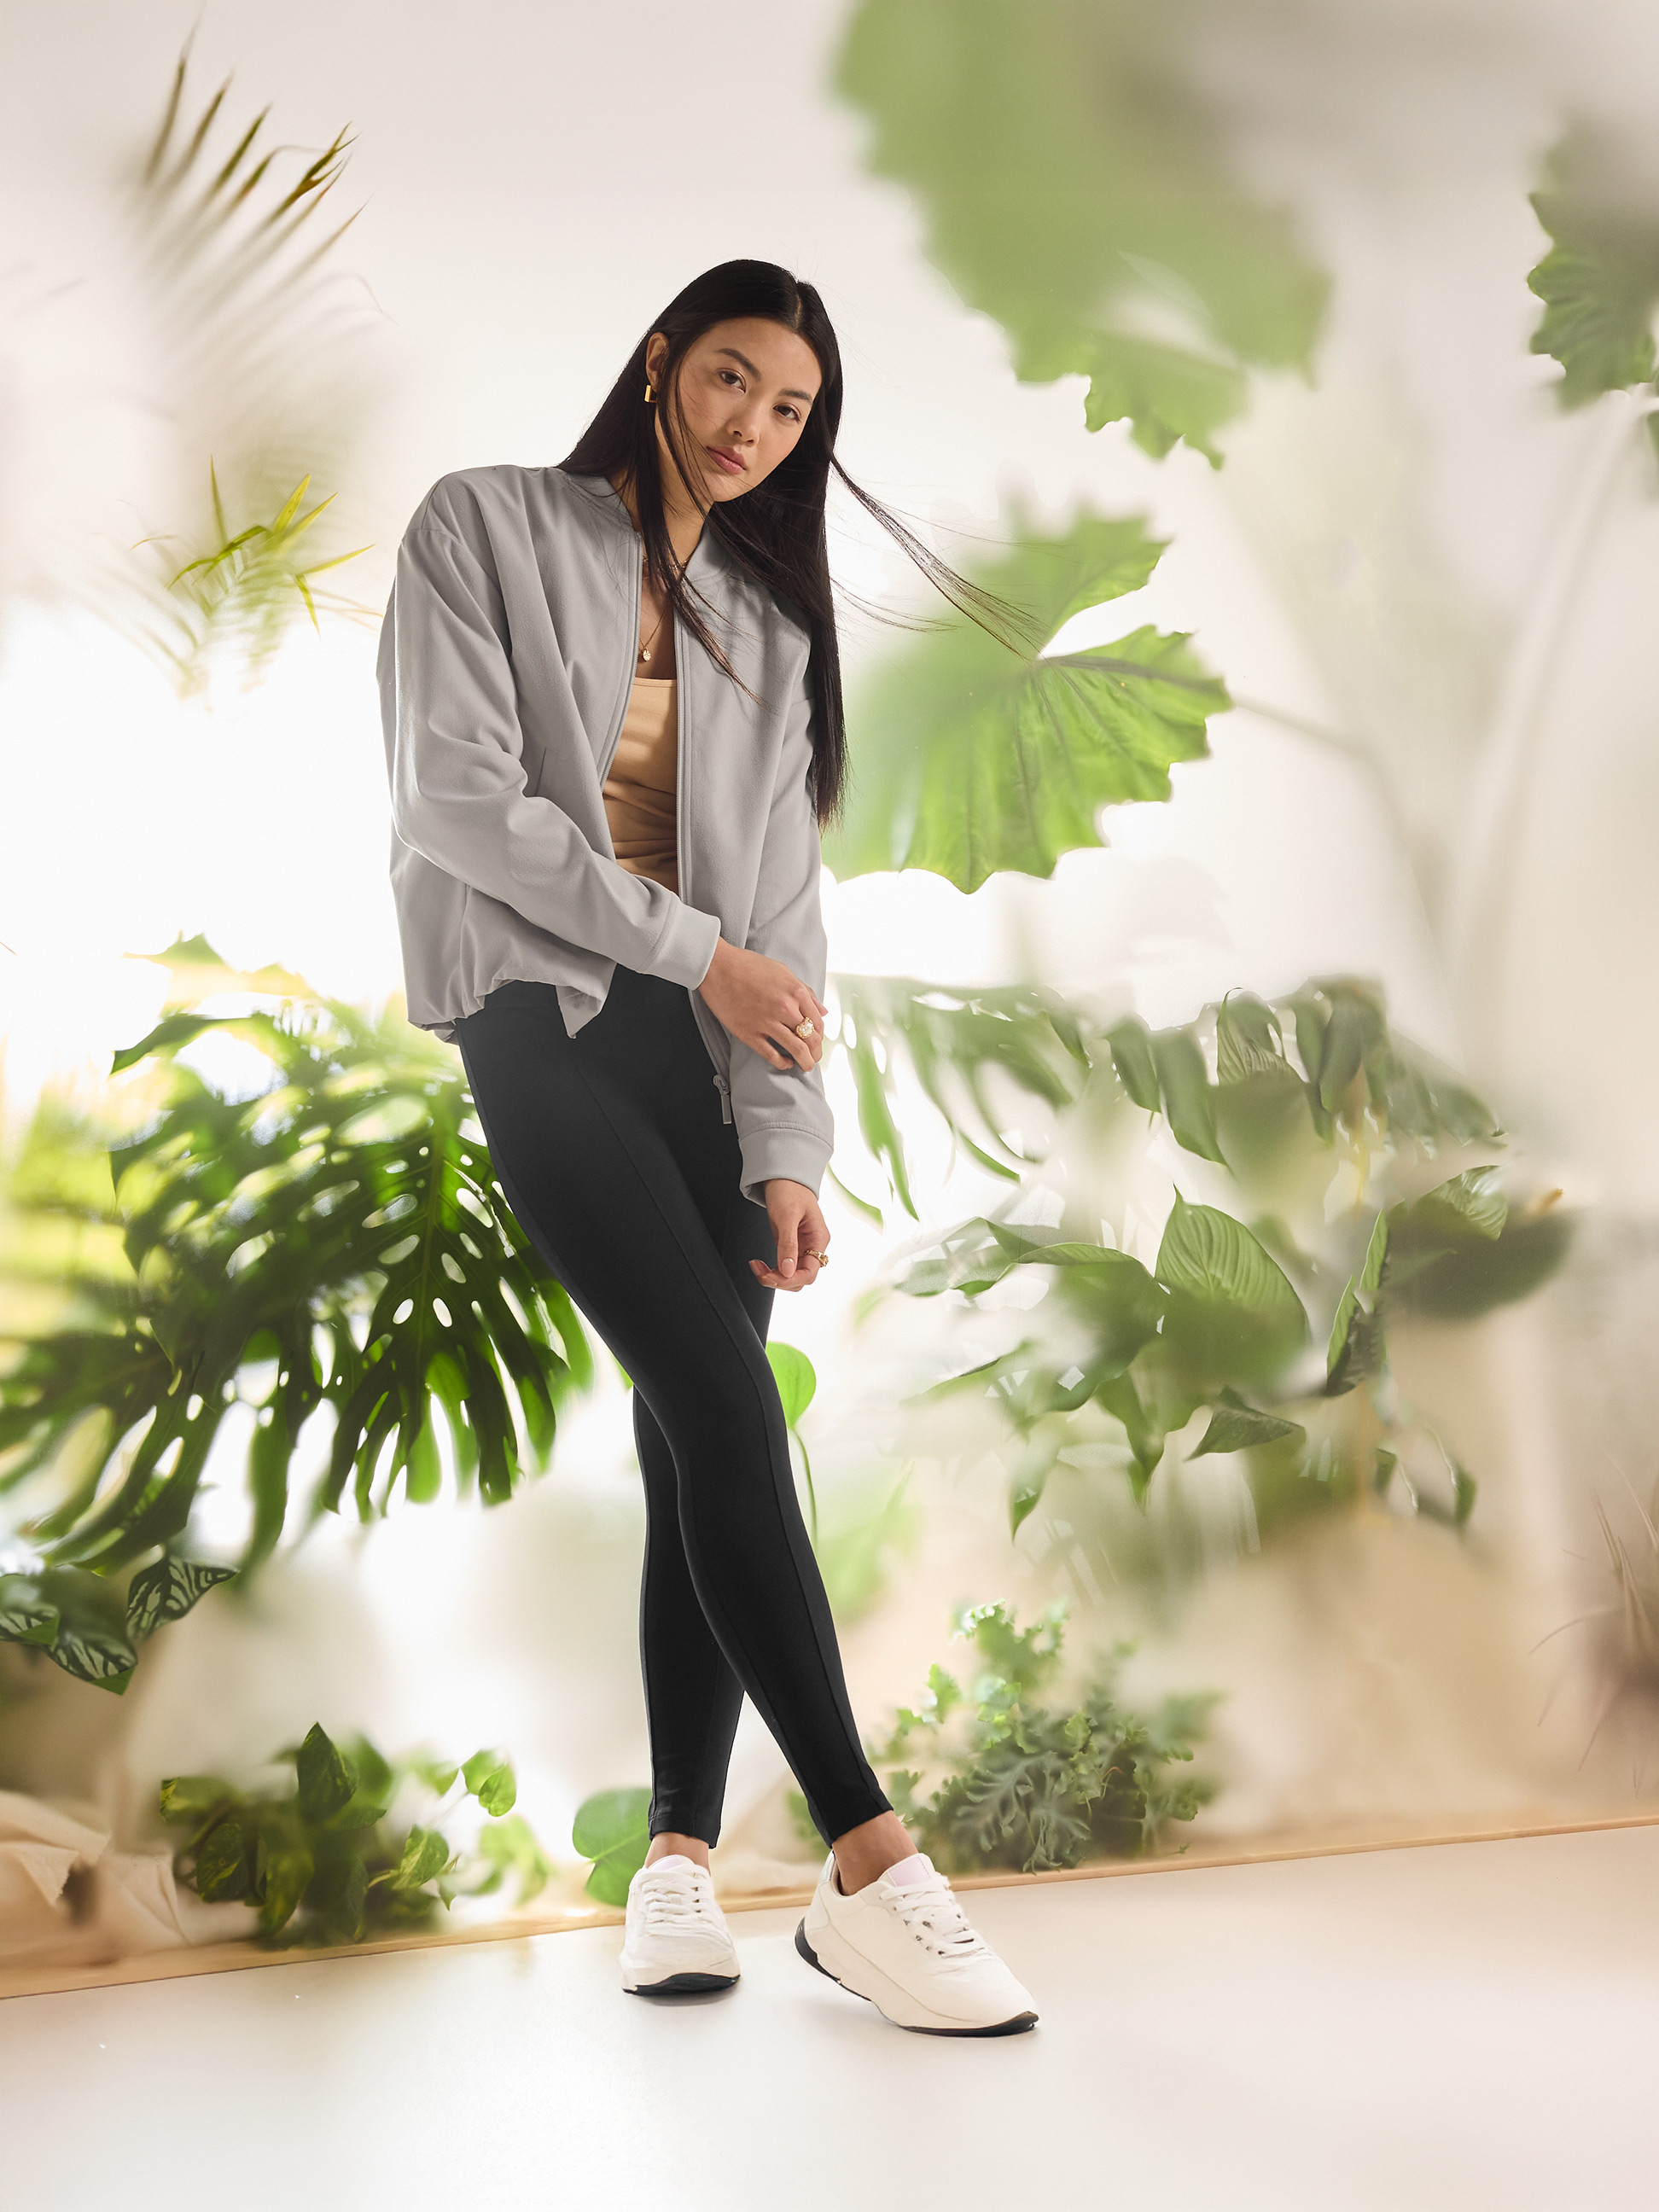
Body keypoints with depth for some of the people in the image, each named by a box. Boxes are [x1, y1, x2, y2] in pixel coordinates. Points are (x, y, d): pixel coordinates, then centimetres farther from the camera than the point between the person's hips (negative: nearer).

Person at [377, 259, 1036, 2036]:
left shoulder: (768, 621, 18)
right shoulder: (488, 526, 5)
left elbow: (780, 893, 8)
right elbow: (460, 796, -7)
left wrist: (788, 1143, -3)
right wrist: (695, 949, -10)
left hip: (705, 1046, 5)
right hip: (545, 1019, -5)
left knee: (696, 1451, -2)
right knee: (726, 1411, -18)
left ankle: (677, 1858, 5)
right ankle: (866, 1861, -18)